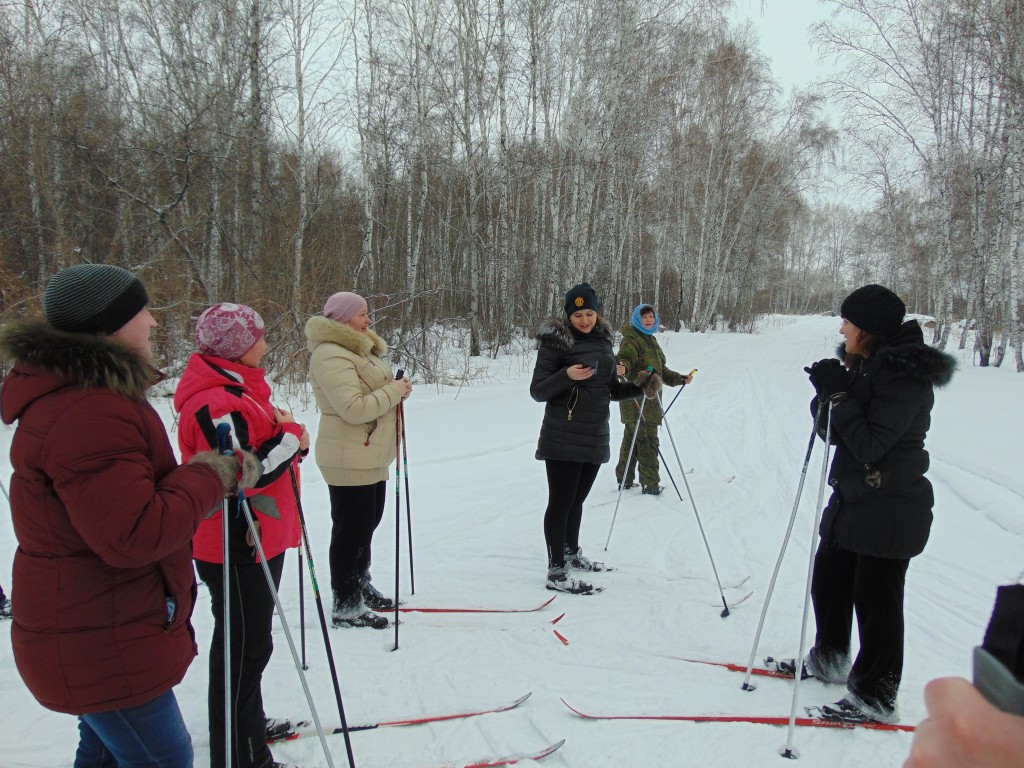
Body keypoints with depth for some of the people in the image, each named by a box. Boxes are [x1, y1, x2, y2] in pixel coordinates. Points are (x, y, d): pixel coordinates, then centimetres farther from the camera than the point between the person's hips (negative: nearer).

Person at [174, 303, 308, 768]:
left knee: (250, 639, 23)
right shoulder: (218, 404, -24)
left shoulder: (237, 388, 10)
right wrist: (291, 438, -17)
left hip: (256, 538, 11)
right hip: (236, 544, -11)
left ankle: (249, 726, 42)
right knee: (245, 645, 1)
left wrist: (283, 429, 1)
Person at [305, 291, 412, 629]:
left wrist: (397, 388, 4)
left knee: (368, 522, 21)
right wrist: (393, 391, -17)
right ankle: (346, 606, 10)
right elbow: (354, 408, -27)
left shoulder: (360, 349, 14)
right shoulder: (331, 356, -19)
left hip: (372, 456, 11)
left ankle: (360, 586, 37)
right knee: (351, 529, -2)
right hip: (349, 459, -10)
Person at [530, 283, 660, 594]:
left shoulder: (603, 340, 11)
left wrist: (640, 387, 3)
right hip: (564, 440, -6)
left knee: (577, 499, 19)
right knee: (561, 502, -1)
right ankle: (556, 571, 7)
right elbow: (537, 391, -11)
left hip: (595, 438, 6)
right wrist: (567, 376, -27)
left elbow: (610, 389, 19)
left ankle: (571, 553, 36)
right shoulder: (556, 342, -9)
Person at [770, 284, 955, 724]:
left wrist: (840, 395, -21)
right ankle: (829, 659, 39)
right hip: (853, 498, 10)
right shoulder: (865, 366, 10)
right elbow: (835, 432, 10)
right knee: (827, 580, 19)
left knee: (876, 599, 1)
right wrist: (827, 395, -7)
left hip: (890, 509, -10)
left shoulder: (905, 376, -19)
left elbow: (870, 445, -24)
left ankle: (875, 698, 16)